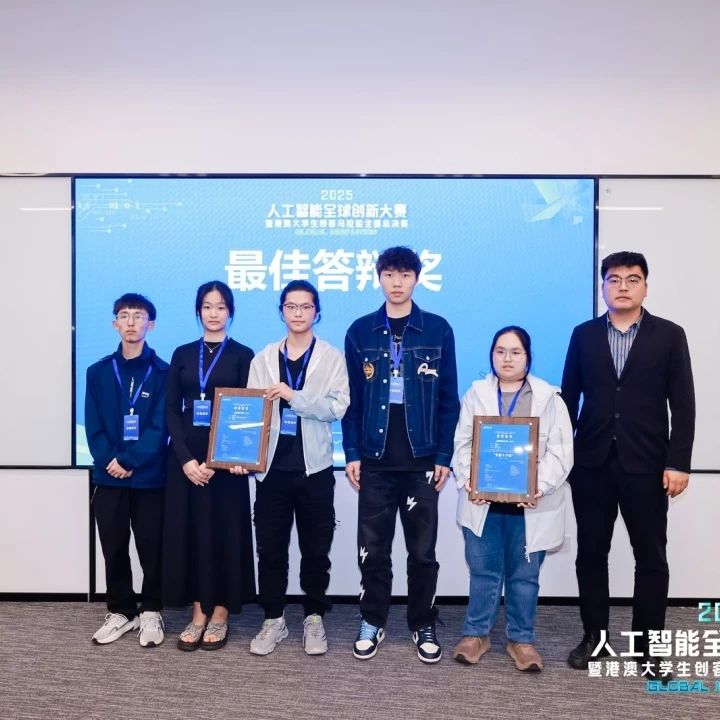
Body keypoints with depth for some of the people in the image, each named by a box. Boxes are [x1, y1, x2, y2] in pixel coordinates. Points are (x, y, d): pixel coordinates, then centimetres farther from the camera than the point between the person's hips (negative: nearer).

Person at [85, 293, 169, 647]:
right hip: (108, 476, 3)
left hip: (149, 476, -2)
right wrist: (110, 461, -12)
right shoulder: (98, 372, 7)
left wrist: (129, 461, -16)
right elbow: (93, 426, 3)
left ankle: (151, 612, 22)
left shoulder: (162, 372, -1)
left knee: (151, 549, 5)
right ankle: (120, 611, 26)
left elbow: (161, 427, -8)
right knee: (113, 548, 10)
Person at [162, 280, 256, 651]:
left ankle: (219, 614, 14)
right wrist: (186, 458, -9)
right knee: (189, 529, 5)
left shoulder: (242, 355, 2)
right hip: (185, 455, 3)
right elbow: (171, 410, 4)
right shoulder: (182, 354, 9)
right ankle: (198, 613, 16)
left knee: (224, 530, 2)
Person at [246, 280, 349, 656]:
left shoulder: (332, 357, 3)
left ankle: (314, 619, 25)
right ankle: (273, 619, 23)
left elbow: (338, 407, -10)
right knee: (270, 548, 7)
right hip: (272, 466, 2)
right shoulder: (263, 359, 9)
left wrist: (294, 396, -22)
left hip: (314, 468, -1)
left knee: (315, 550, 9)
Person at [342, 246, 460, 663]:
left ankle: (424, 626, 26)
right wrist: (352, 452, -2)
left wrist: (444, 456, -4)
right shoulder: (360, 331, 3)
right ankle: (373, 623, 26)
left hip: (422, 459, -1)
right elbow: (352, 398, 4)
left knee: (423, 551, 9)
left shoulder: (438, 330, 0)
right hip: (375, 459, 1)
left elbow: (449, 399, 1)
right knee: (373, 549, 9)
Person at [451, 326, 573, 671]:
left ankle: (521, 639, 26)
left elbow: (559, 452, -4)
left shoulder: (549, 398, 2)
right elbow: (463, 443, 1)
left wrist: (541, 487, -19)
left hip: (530, 504, 0)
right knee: (483, 571, 9)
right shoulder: (476, 393, 5)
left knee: (524, 575, 10)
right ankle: (476, 633, 26)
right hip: (483, 502, 1)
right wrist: (467, 480, -15)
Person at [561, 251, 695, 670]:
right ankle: (594, 636, 23)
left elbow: (683, 404, -2)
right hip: (591, 463, 2)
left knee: (651, 557, 7)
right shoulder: (584, 335, 6)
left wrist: (678, 463, -9)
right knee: (591, 553, 9)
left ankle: (648, 643, 21)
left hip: (646, 465, -1)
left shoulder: (669, 335, 1)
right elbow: (569, 398, 6)